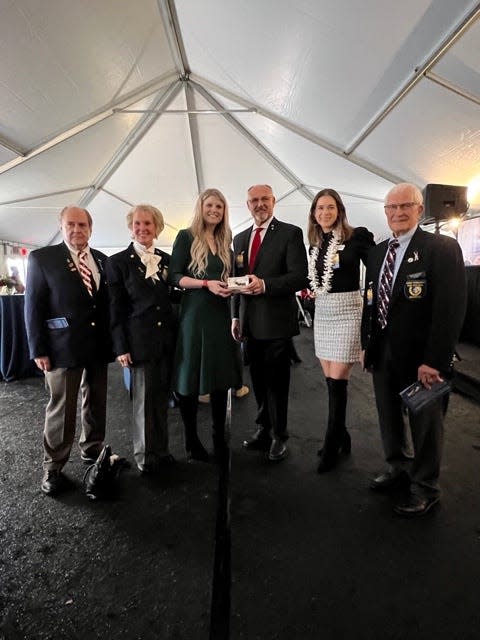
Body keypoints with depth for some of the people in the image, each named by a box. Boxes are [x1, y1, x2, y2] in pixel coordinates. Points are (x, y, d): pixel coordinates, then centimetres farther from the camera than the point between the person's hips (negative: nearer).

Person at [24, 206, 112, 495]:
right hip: (63, 346, -4)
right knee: (61, 408, 4)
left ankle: (93, 451, 35)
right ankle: (54, 467, 22)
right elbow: (33, 307, -5)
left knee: (96, 403, 15)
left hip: (99, 344, 4)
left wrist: (113, 339, 6)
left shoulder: (102, 259, 9)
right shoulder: (42, 258, -2)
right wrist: (38, 350, -9)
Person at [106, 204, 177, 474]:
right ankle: (145, 457, 23)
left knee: (162, 397, 13)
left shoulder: (167, 260, 11)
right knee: (143, 399, 5)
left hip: (167, 340, 4)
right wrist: (121, 347, -6)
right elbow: (116, 308, -2)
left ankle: (161, 451, 29)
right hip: (140, 340, -3)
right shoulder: (118, 262, 0)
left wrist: (177, 335, 6)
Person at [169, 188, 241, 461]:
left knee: (221, 376, 8)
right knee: (191, 377, 3)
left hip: (221, 314, 5)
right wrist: (207, 284, -19)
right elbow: (175, 277, -6)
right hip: (194, 315, -4)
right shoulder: (186, 237, 0)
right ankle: (191, 440, 18)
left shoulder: (226, 240, 15)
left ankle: (220, 437, 23)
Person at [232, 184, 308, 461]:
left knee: (276, 382, 6)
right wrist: (236, 316, 14)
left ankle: (279, 435, 25)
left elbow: (300, 277, -13)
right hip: (250, 323, 6)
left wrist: (265, 284, -25)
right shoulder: (240, 239, 14)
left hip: (277, 321, -5)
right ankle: (265, 428, 34)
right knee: (259, 381, 16)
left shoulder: (291, 233, -4)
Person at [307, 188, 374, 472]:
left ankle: (331, 448, 13)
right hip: (322, 313, 6)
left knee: (337, 382, -3)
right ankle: (342, 437, 29)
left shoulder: (356, 236, -5)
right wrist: (309, 289, 2)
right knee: (330, 381, 11)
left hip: (347, 312, -6)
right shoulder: (315, 244, 12)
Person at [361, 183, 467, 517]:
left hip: (419, 355, -6)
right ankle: (398, 467, 40)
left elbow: (451, 307, -16)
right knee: (389, 415, 18)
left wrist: (434, 361, -19)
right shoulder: (377, 251, 10)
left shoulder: (443, 247, -9)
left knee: (425, 421, 10)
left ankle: (426, 487, 30)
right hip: (382, 352, 6)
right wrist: (367, 343, 9)